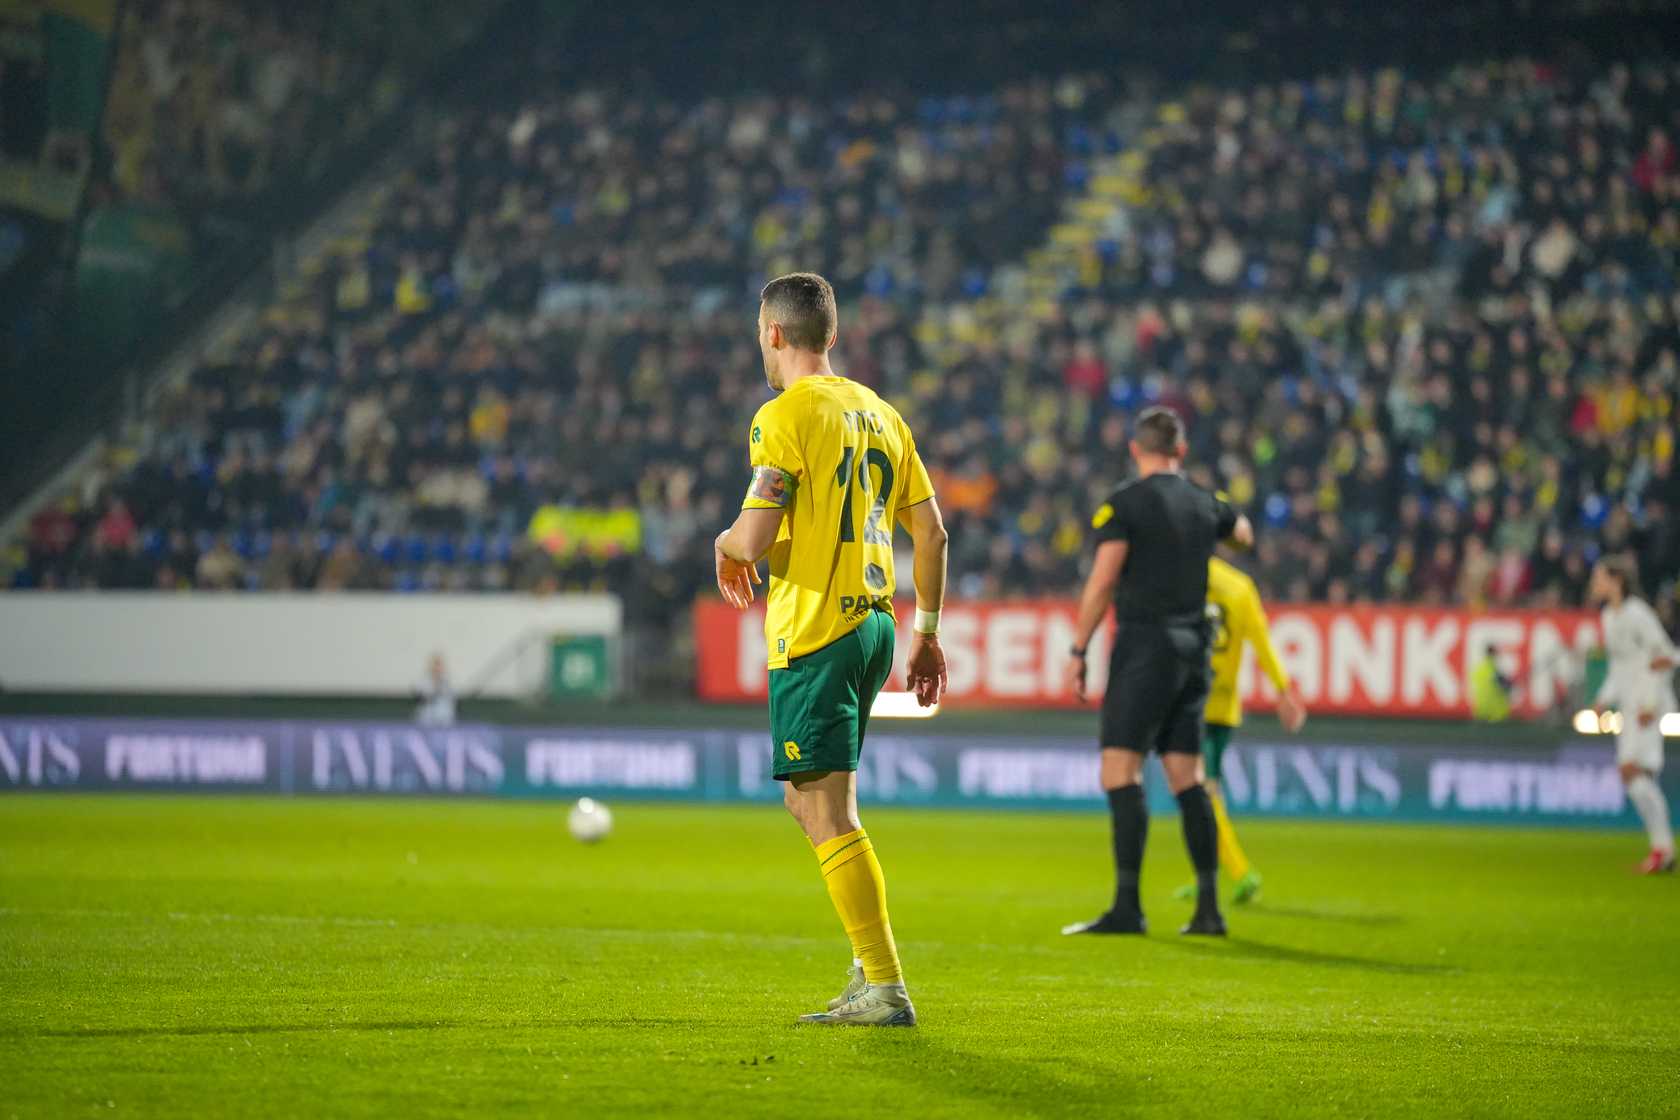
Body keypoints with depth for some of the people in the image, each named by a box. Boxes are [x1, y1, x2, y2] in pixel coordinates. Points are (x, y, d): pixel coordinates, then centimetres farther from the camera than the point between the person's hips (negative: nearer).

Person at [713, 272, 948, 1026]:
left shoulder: (785, 415, -10)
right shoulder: (878, 412, 13)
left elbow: (755, 539, -18)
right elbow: (930, 531, 14)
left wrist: (726, 545, 5)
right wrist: (927, 633, 22)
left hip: (814, 632, -8)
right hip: (872, 622, 8)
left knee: (830, 814, -6)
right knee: (808, 797, 20)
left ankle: (885, 989, -9)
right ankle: (873, 964, 15)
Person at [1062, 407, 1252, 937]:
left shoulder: (1125, 504, -6)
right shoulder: (1204, 504, 11)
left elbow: (1102, 581, -13)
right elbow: (1244, 533, 33)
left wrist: (1078, 652, -9)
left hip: (1145, 644, -6)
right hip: (1193, 648, 6)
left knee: (1121, 773, -8)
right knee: (1187, 778, 9)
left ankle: (1127, 906, -17)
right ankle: (1208, 908, 7)